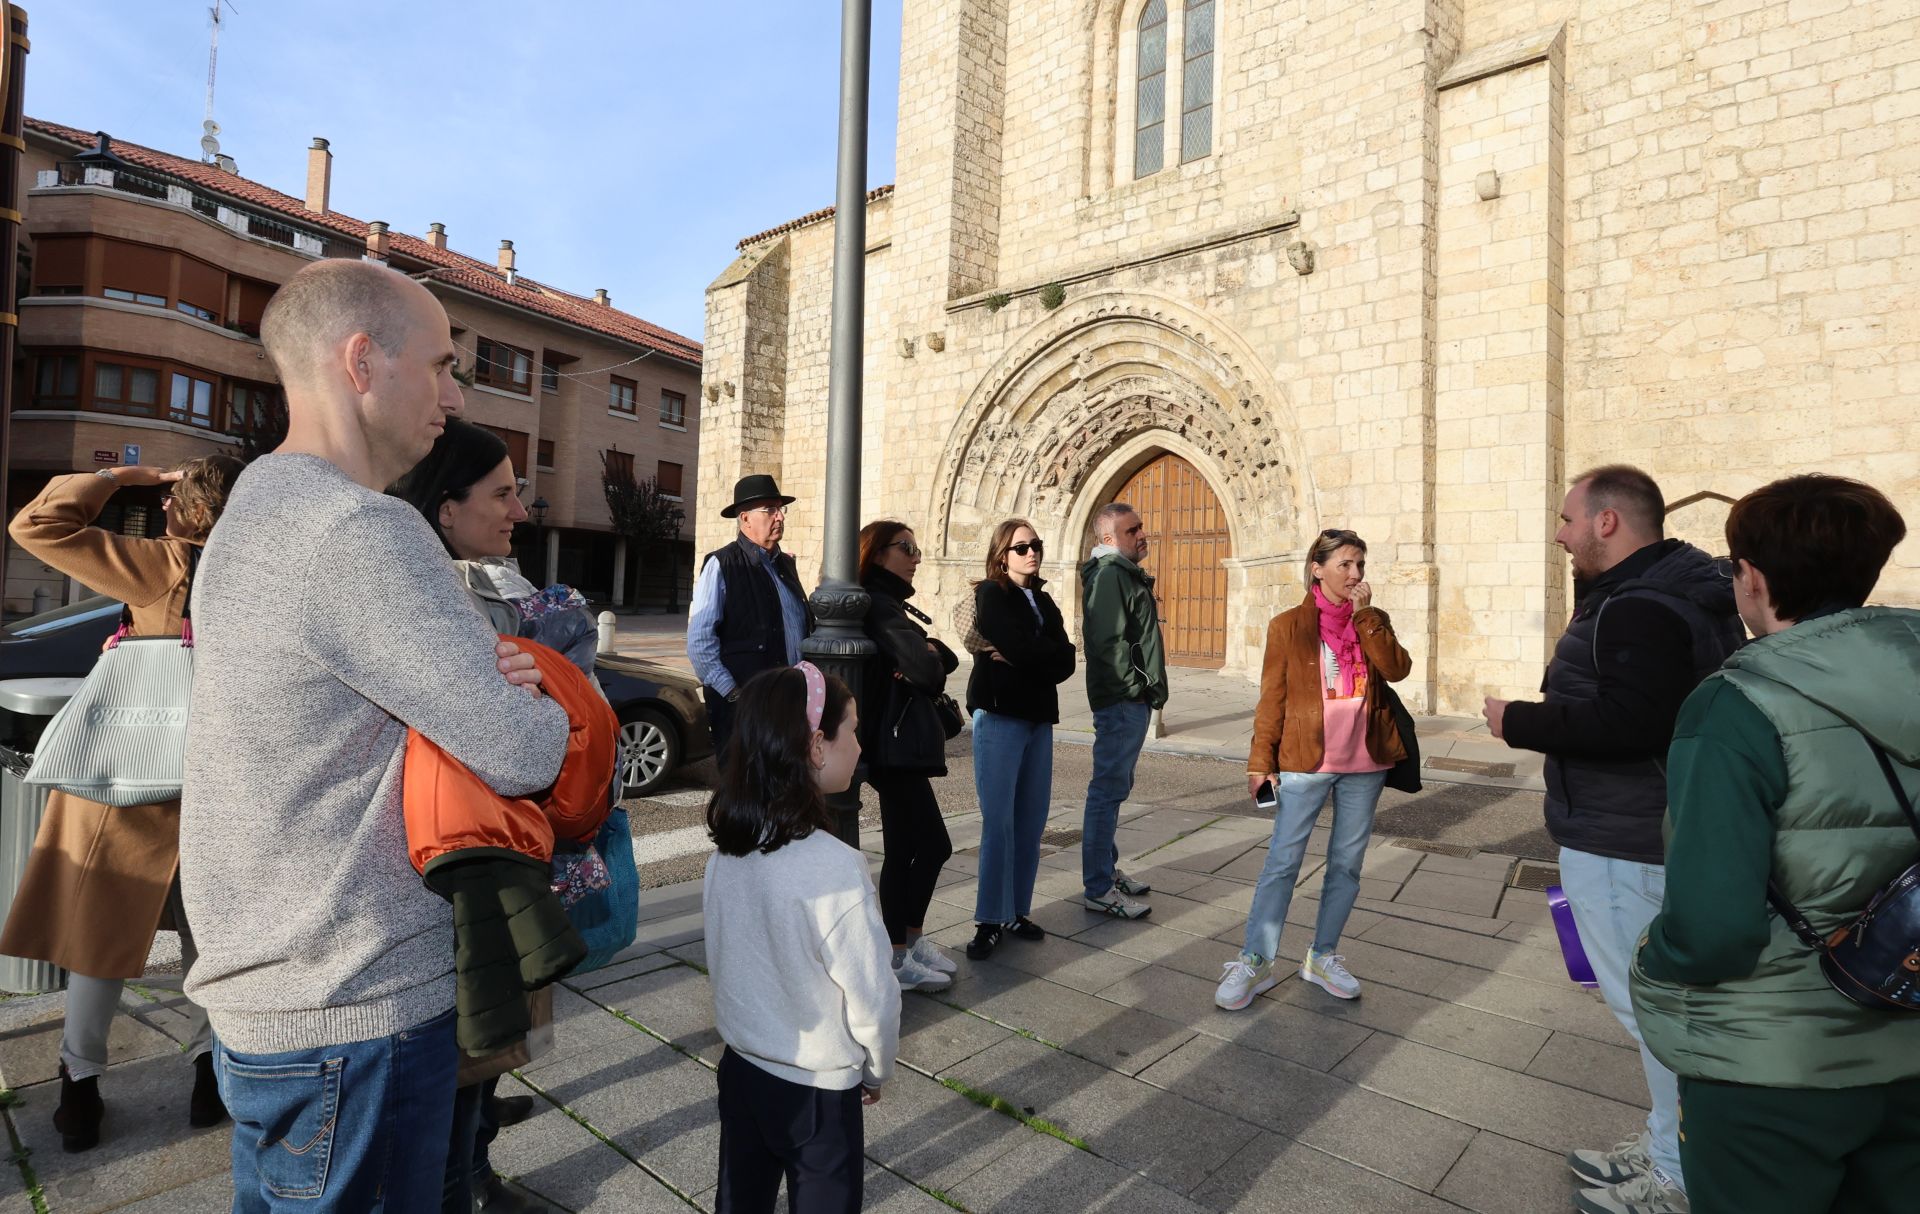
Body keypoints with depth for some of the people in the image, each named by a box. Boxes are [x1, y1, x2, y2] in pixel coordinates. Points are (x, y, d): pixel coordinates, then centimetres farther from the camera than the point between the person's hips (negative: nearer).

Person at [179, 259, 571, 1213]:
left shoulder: (256, 504, 9)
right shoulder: (361, 532, -25)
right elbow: (520, 753, -26)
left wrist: (482, 672, -8)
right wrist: (531, 702, -3)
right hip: (353, 1009, -10)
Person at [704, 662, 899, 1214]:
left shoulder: (726, 849, -10)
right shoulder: (834, 868, -30)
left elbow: (722, 956, 2)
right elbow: (872, 996, -21)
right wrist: (876, 1070, -1)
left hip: (741, 1068, 6)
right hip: (816, 1090, -6)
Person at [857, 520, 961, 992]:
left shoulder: (889, 604, 18)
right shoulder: (881, 606, -14)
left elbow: (945, 661, 11)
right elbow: (927, 671, -22)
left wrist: (931, 653, -10)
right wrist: (929, 657, -1)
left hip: (900, 745, 10)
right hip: (896, 746, -10)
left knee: (904, 850, 15)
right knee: (933, 846, -3)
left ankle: (912, 940, 26)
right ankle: (897, 958, 8)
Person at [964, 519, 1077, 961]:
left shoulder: (1043, 600, 15)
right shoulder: (991, 594, -2)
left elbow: (1065, 662, 2)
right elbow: (1020, 647, -18)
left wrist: (1022, 658, -11)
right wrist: (1049, 654, -2)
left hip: (1039, 719, 6)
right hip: (999, 716, -6)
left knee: (1031, 822, 7)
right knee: (998, 822, -5)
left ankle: (1016, 911, 19)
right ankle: (990, 920, 5)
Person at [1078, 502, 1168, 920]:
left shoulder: (1125, 573, 18)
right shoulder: (1110, 574, -14)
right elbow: (1108, 642, -23)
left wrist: (1148, 690, 17)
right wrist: (1136, 687, -16)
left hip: (1132, 701, 11)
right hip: (1121, 700, -11)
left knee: (1114, 788, 17)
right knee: (1109, 790, -5)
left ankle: (1107, 870, 29)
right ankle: (1098, 890, 2)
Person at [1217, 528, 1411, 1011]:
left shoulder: (1373, 622, 8)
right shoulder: (1289, 625, -2)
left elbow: (1398, 669, -11)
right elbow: (1272, 699, -3)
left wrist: (1364, 616, -12)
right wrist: (1261, 761, -6)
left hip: (1364, 764, 4)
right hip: (1304, 761, -4)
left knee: (1347, 864, 12)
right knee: (1282, 863, -1)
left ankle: (1323, 957, 27)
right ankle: (1255, 961, 9)